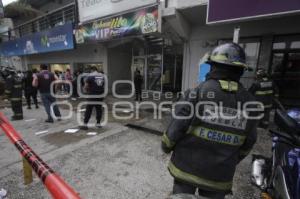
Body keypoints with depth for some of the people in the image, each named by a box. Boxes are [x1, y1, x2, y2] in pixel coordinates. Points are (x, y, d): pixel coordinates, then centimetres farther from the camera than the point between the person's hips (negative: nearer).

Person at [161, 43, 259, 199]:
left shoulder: (196, 94, -20)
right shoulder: (249, 102, -7)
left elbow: (176, 129, -15)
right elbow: (248, 143, 3)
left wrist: (166, 147, 5)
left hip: (187, 167, -2)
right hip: (219, 175, 3)